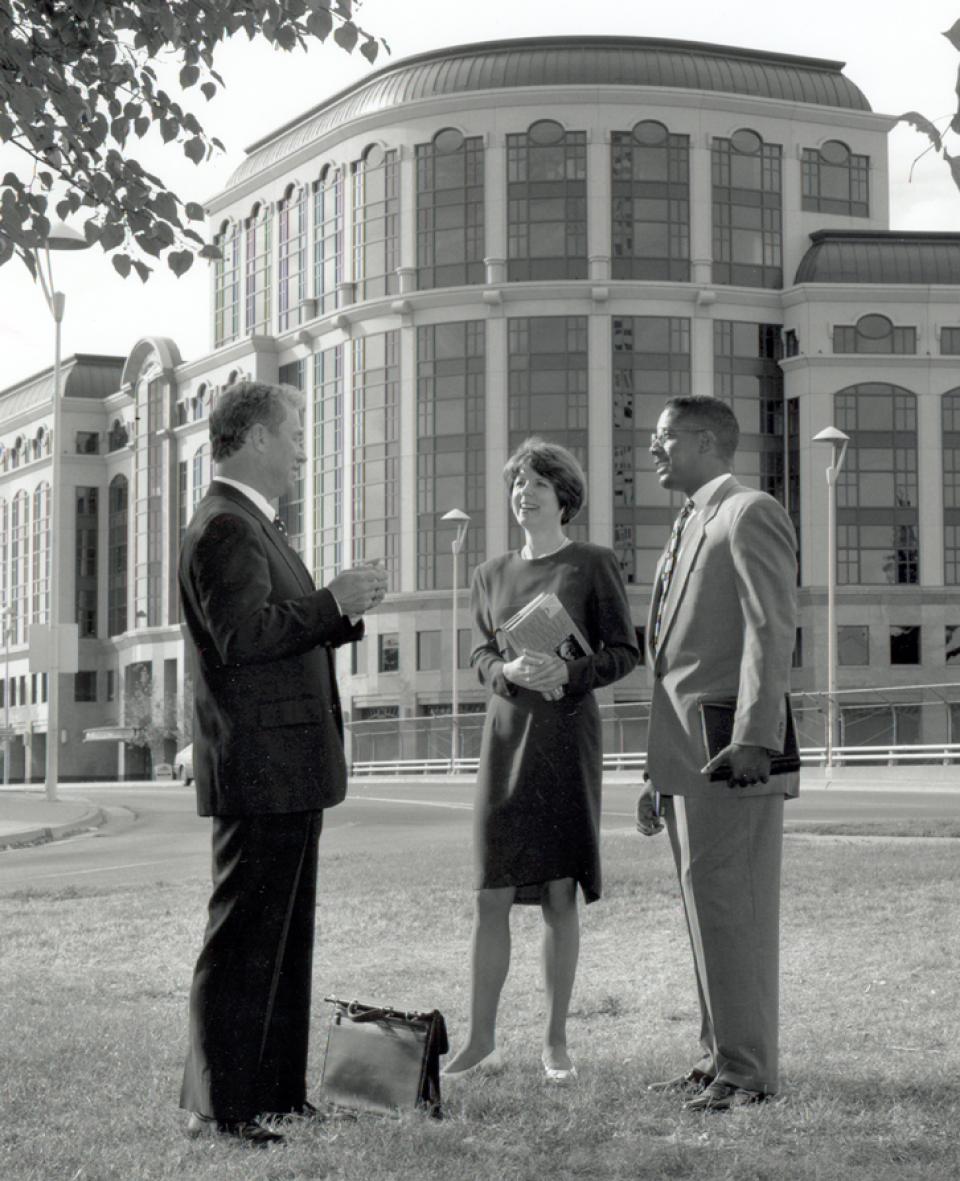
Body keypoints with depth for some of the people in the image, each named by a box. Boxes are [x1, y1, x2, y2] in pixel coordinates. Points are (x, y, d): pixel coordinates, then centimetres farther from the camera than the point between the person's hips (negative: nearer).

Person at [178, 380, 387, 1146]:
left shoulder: (252, 525, 20)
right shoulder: (224, 527, -14)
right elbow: (243, 633, -25)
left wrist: (343, 611, 7)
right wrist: (332, 602, -17)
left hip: (287, 771, 11)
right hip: (258, 767, -11)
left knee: (284, 939, 15)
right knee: (244, 942, -6)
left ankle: (275, 1091, 22)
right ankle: (218, 1107, -1)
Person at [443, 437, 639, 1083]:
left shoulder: (593, 564, 1)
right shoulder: (492, 575, 14)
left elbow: (625, 652, 0)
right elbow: (480, 655, 12)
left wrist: (568, 671, -18)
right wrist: (511, 671, -12)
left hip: (569, 730, -3)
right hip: (507, 731, 3)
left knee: (560, 894, -1)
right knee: (491, 895, -2)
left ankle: (557, 1041, 8)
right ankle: (481, 1041, 3)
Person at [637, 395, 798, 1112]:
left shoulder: (749, 515, -5)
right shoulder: (688, 531, 24)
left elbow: (772, 629, -15)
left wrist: (755, 738, -24)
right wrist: (659, 773, 21)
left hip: (731, 756, -9)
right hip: (687, 757, 9)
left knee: (731, 907, -8)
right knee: (707, 910, 11)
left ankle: (747, 1072, -4)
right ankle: (721, 1059, 17)